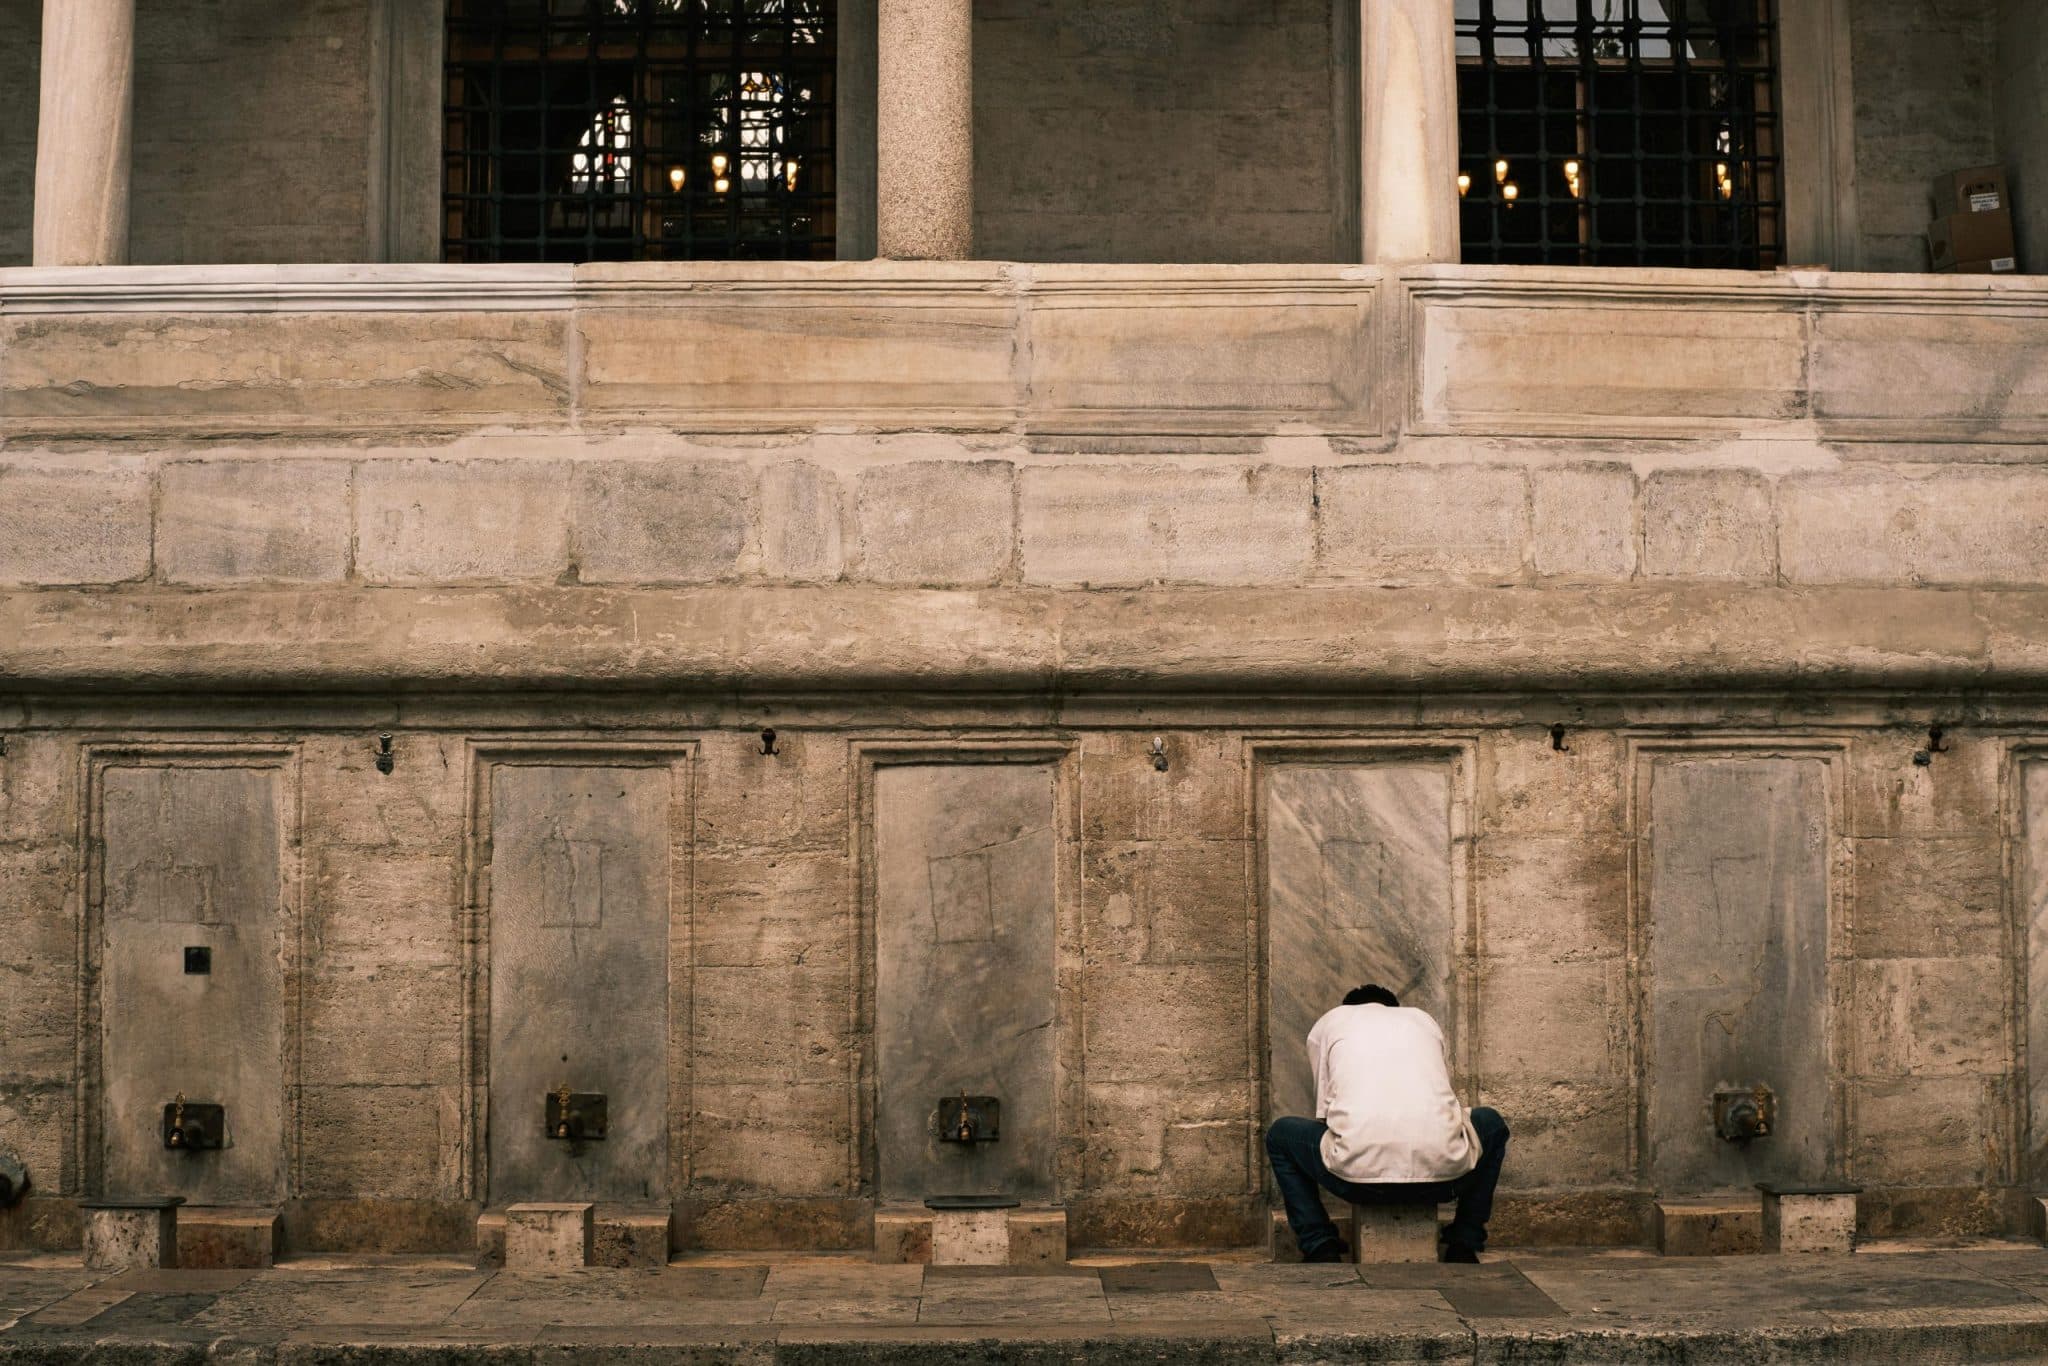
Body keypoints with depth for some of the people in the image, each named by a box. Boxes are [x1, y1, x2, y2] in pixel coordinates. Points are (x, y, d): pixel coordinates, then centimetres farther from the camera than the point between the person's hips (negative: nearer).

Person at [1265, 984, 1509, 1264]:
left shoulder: (1330, 1022, 25)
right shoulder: (1424, 1020, 30)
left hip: (1361, 1172, -1)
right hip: (1440, 1171, 2)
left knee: (1280, 1135, 30)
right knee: (1491, 1124, 36)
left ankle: (1321, 1249, 15)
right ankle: (1464, 1246, 28)